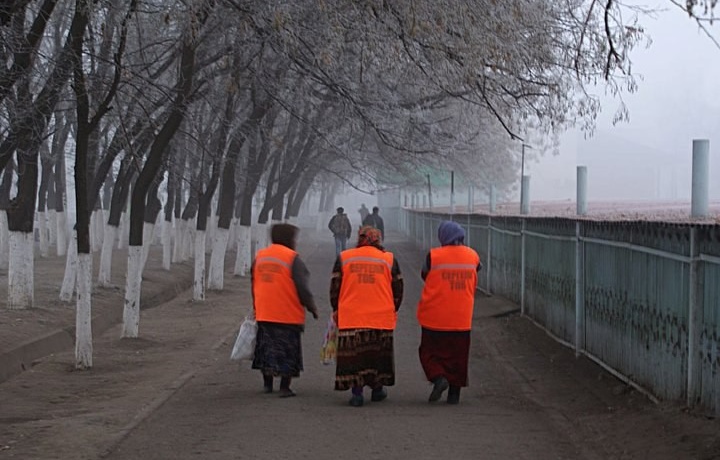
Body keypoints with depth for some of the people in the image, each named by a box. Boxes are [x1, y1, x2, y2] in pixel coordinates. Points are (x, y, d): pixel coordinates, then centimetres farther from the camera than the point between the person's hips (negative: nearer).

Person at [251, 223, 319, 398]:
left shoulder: (259, 257, 9)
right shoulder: (292, 258, -11)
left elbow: (254, 284, 17)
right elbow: (302, 288, -13)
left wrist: (256, 307, 27)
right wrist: (312, 307, 0)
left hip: (263, 314, 6)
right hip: (288, 316, -6)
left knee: (266, 349, 16)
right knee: (287, 351, 2)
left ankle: (267, 384, 21)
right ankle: (284, 387, 0)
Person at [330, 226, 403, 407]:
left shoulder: (344, 258, 3)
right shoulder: (389, 259, 4)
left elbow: (335, 287, 6)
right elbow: (398, 289, 8)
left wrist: (336, 310, 18)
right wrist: (393, 310, 22)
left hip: (351, 317, -1)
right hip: (382, 317, 1)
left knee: (353, 353, 3)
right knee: (379, 353, 14)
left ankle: (357, 391, -3)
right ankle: (378, 389, 22)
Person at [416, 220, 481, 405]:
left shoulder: (434, 256, -11)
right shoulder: (472, 256, -2)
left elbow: (424, 275, 3)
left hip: (435, 317, -3)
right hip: (462, 319, 3)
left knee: (430, 352, 11)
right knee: (458, 355, 13)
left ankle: (438, 377, -12)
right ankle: (454, 392, 13)